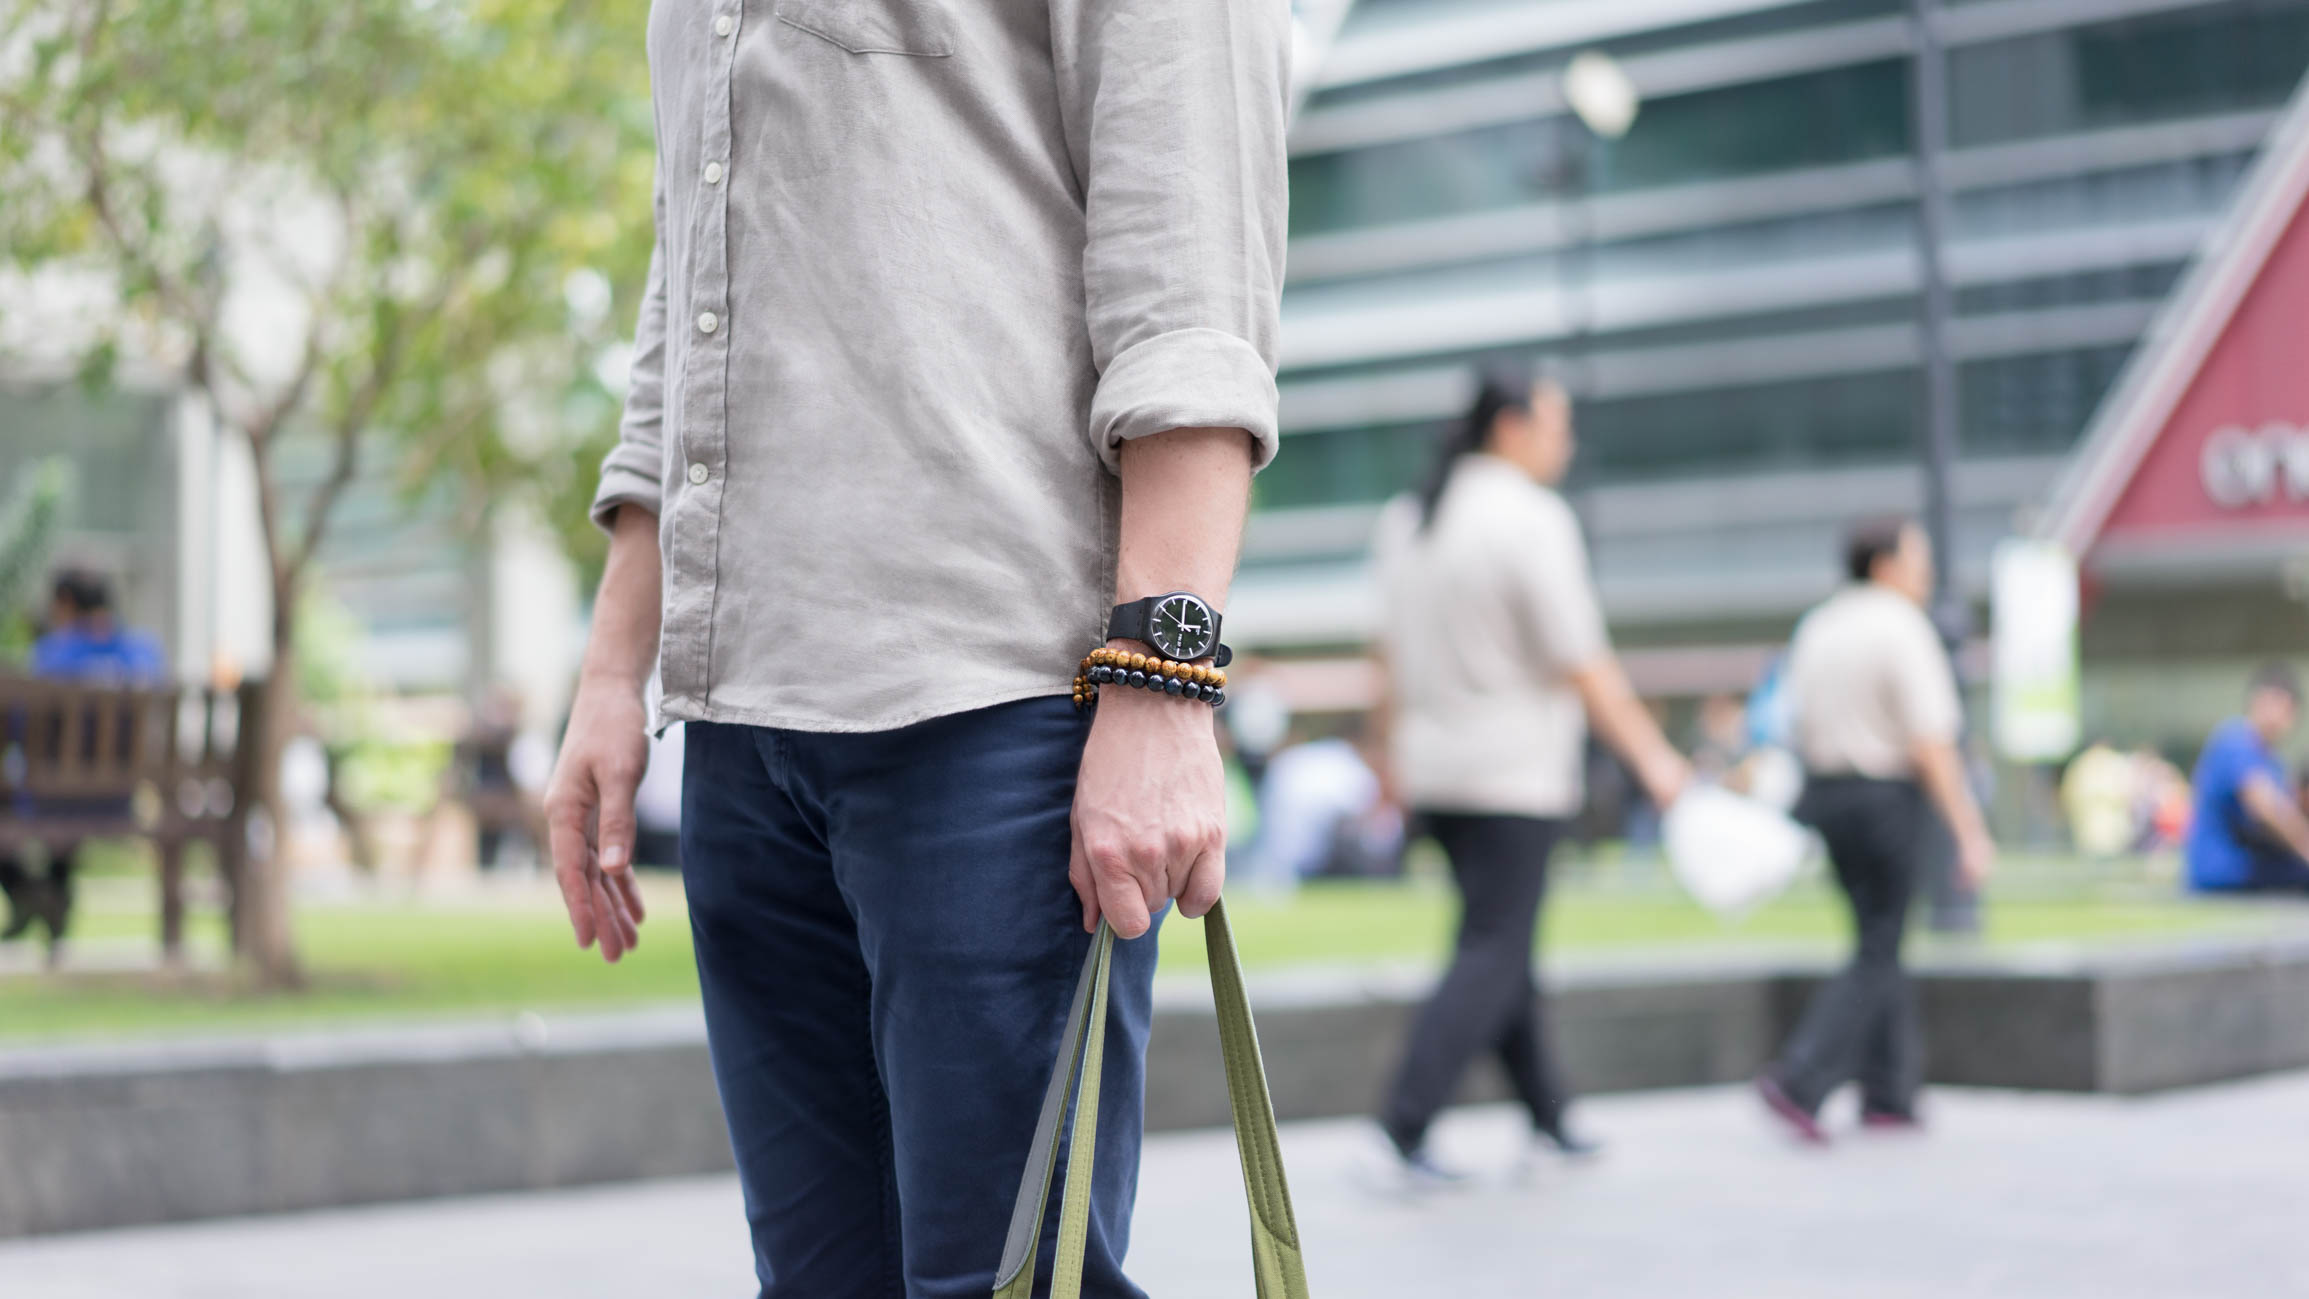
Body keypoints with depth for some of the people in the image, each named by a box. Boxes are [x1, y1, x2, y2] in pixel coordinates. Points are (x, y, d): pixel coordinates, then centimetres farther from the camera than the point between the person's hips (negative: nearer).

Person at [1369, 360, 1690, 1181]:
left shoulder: (1407, 518, 10)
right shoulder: (1532, 519, -13)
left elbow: (1391, 646, 16)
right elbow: (1582, 662, -13)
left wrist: (1396, 749, 25)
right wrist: (1652, 757, -6)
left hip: (1434, 768, 8)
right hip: (1514, 774, -8)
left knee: (1500, 942, 15)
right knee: (1493, 953, -6)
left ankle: (1547, 1115, 22)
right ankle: (1404, 1128, -13)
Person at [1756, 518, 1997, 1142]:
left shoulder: (1816, 627, 11)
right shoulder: (1903, 629, -12)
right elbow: (1932, 745, -17)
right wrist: (1970, 834, -16)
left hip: (1823, 792, 8)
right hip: (1887, 796, -8)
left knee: (1879, 943, 16)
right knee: (1876, 954, -2)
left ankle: (1889, 1096, 16)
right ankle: (1800, 1080, -14)